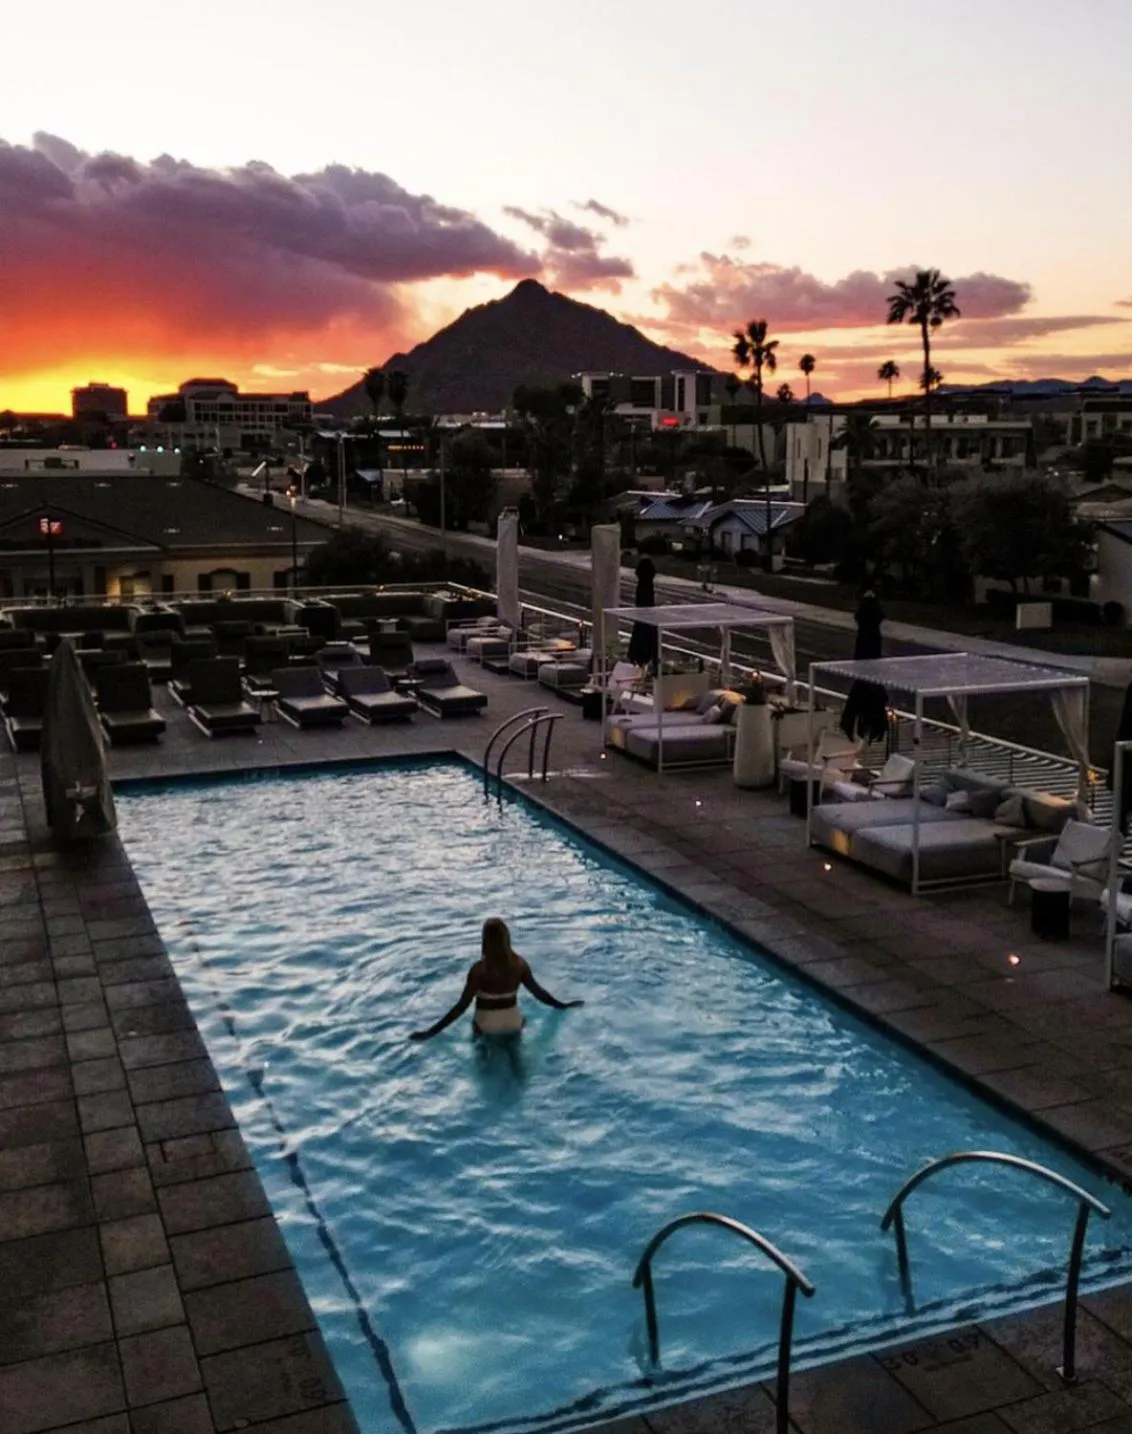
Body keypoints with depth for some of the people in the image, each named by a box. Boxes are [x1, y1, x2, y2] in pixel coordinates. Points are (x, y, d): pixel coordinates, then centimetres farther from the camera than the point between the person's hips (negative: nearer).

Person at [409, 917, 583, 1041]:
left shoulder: (480, 969, -23)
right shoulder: (519, 964, -11)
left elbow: (462, 1006, -22)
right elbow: (538, 992, -1)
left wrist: (432, 1031, -19)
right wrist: (563, 1006, 17)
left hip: (487, 1027, -3)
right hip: (513, 1023, 3)